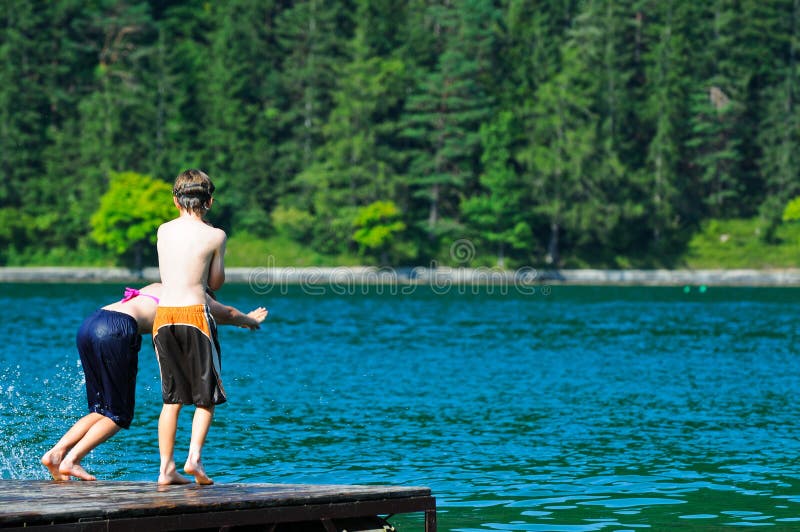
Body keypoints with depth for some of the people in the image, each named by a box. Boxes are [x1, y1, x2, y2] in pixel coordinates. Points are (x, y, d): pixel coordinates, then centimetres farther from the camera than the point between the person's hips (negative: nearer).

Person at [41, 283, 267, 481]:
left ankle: (55, 453, 1)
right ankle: (71, 460, -9)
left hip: (89, 324, 8)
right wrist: (250, 320, 59)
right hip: (116, 330, -8)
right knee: (119, 414, 3)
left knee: (102, 410, 15)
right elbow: (228, 314, 37)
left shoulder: (157, 288, 35)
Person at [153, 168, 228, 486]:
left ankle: (166, 468, 6)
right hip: (194, 315, -4)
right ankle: (194, 456, -12)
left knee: (172, 398, 11)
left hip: (163, 316, 4)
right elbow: (216, 282, 8)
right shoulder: (214, 235, 0)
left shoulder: (163, 231, 10)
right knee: (206, 396, 6)